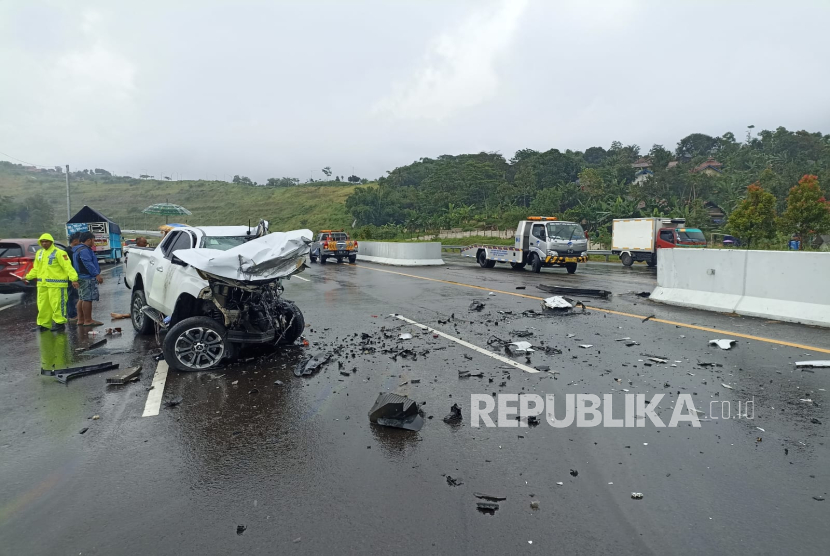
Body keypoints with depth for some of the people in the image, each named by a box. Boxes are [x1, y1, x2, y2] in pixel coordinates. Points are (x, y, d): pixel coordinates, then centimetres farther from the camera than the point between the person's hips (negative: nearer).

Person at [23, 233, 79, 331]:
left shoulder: (59, 253, -8)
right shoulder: (39, 253, 16)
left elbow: (68, 267, -16)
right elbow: (36, 269, 24)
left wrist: (73, 279, -25)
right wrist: (28, 277, 14)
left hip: (56, 284, -8)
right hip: (42, 284, 8)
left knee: (57, 304, -5)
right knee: (43, 305, 12)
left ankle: (60, 323, 4)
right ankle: (43, 324, 20)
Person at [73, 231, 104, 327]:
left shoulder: (78, 249, 21)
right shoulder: (84, 250, -15)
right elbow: (88, 264, -24)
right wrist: (97, 275, -28)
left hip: (81, 278, 12)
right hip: (87, 278, -12)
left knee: (82, 299, 15)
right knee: (87, 299, -9)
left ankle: (80, 320, 20)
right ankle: (88, 321, -7)